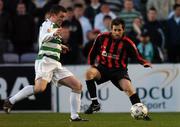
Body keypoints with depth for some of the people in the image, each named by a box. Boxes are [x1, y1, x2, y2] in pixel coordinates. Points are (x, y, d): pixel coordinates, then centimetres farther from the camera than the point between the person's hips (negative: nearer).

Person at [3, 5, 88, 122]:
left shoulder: (54, 26, 28)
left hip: (56, 64, 10)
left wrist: (59, 47, 34)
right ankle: (11, 101, -14)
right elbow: (43, 38, -23)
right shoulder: (48, 24, -1)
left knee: (77, 86, -1)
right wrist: (53, 34, -41)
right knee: (40, 88, -30)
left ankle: (74, 116, -1)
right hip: (46, 60, -10)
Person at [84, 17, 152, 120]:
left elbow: (137, 57, -10)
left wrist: (145, 63, -29)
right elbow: (93, 52, 8)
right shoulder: (102, 38, -7)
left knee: (129, 88, -25)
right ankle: (95, 104, -19)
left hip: (119, 70, -1)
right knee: (89, 73, -28)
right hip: (103, 68, 2)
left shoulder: (127, 43, -12)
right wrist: (91, 64, 5)